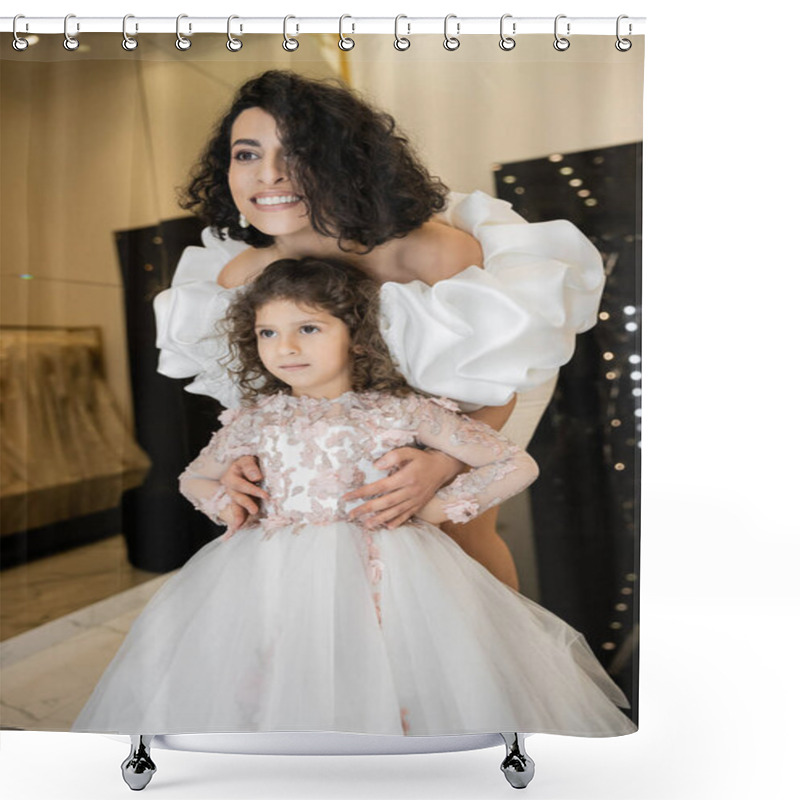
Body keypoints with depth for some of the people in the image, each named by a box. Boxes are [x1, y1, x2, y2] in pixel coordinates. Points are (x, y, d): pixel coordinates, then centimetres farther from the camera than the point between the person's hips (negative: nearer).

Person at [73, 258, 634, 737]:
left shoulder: (401, 412, -6)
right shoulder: (256, 418, 5)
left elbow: (516, 466, -4)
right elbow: (195, 478, 24)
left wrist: (432, 509, -6)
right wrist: (230, 504, 4)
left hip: (379, 577, -2)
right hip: (275, 579, 3)